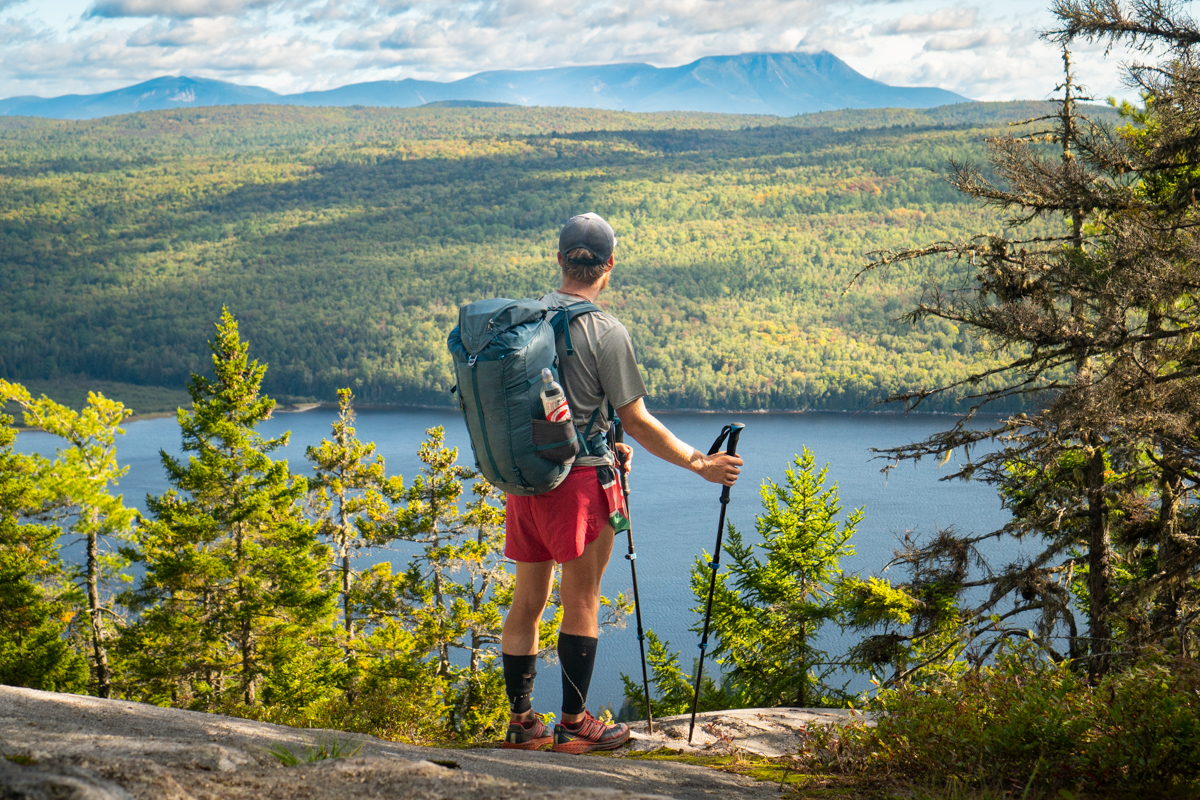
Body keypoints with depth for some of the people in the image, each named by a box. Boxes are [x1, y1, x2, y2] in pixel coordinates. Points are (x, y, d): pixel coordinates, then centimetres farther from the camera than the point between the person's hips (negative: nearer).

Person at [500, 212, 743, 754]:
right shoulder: (605, 331, -12)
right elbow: (636, 421, -11)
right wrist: (700, 464, -1)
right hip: (579, 479, -6)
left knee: (528, 600, 12)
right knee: (581, 602, 4)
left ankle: (521, 723, 18)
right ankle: (574, 724, 9)